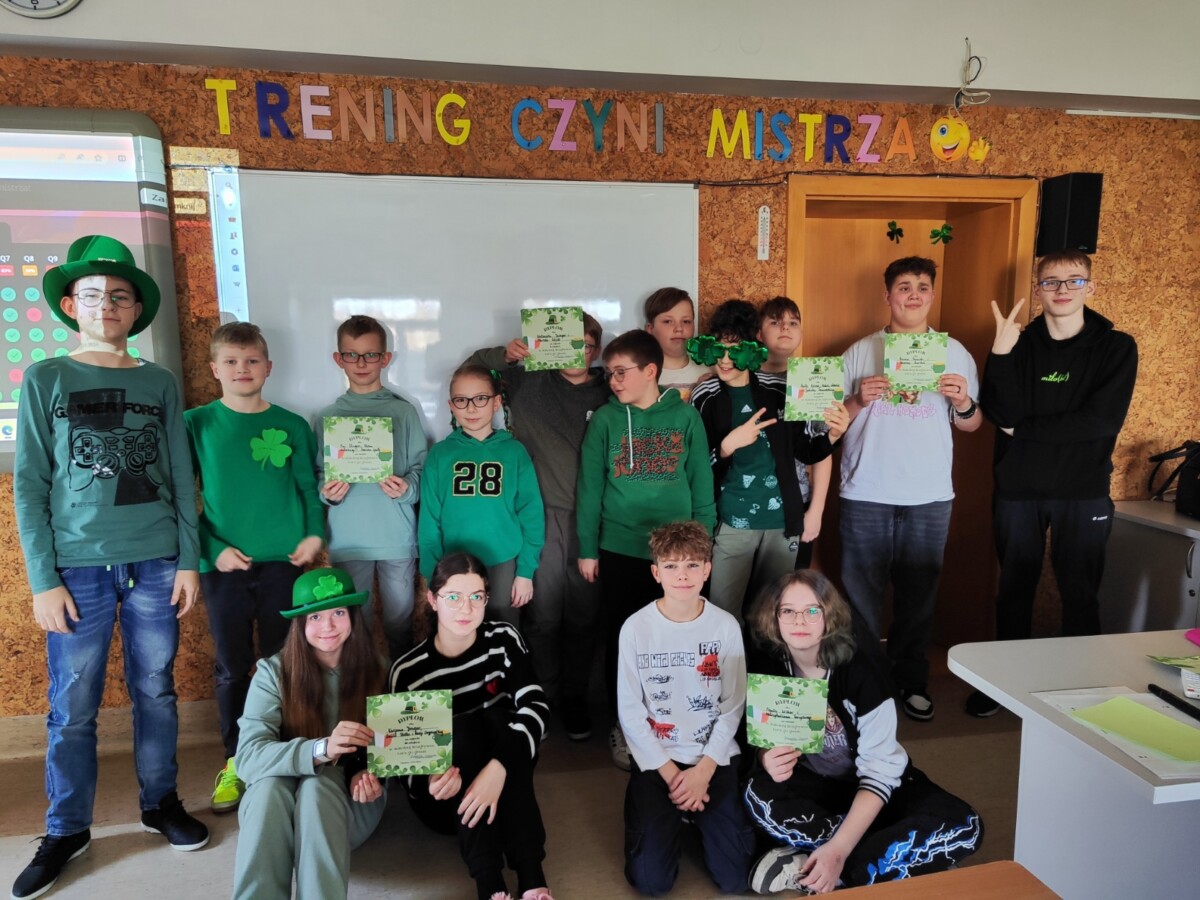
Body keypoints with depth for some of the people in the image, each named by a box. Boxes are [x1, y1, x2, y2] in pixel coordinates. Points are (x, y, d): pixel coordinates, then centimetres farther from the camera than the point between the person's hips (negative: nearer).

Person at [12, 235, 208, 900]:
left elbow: (181, 479, 7)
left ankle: (160, 802, 27)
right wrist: (44, 581, -5)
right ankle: (66, 829, 23)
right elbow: (28, 488, 0)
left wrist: (188, 561, 1)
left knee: (156, 691, 10)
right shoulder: (45, 379, 3)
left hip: (155, 564, 2)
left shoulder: (159, 383, 7)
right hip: (78, 568, -1)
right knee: (73, 708, 5)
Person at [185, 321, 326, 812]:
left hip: (283, 562, 1)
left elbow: (309, 488, 7)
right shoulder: (196, 424, 0)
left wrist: (314, 534, -7)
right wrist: (212, 549, -9)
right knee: (232, 667, 9)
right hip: (224, 566, 0)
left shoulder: (292, 425, 3)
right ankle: (235, 759, 26)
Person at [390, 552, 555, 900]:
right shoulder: (408, 670, -11)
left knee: (496, 719, -27)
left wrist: (498, 768, -39)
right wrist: (431, 781, -34)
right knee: (463, 727, -29)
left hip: (504, 786, 1)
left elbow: (536, 707, -22)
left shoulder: (504, 640, -8)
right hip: (444, 798, -1)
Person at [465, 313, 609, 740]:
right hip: (542, 513, -1)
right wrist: (505, 354, -4)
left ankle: (574, 697, 25)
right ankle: (544, 697, 22)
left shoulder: (610, 394, 8)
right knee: (542, 615, 4)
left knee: (583, 615, 8)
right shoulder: (529, 381, 7)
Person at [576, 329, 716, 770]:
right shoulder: (606, 419, -2)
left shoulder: (685, 416, -1)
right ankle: (624, 725, 27)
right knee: (621, 638, 9)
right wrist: (587, 548, 0)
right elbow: (590, 486, 0)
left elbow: (702, 484, 3)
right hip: (620, 549, 0)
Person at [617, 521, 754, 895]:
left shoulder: (726, 626, -8)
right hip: (656, 758, -1)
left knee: (735, 877, -5)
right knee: (651, 880, -7)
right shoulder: (636, 628, -12)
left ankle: (695, 814, 24)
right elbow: (630, 711, -7)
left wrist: (704, 769, -11)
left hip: (714, 757, 1)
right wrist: (670, 772, -11)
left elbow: (733, 706, -4)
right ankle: (673, 813, 23)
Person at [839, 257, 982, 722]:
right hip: (866, 494, -1)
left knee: (919, 592, 9)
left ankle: (911, 679, 25)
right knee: (861, 592, 4)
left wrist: (962, 402, -12)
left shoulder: (954, 352, 8)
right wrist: (858, 400, -15)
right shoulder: (860, 352, 5)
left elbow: (970, 424, 9)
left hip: (930, 496, 1)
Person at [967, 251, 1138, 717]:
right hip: (1018, 489, 1)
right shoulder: (1019, 344, 2)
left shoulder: (1116, 347, -1)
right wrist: (1001, 352, -20)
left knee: (1080, 594, 7)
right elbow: (1003, 413, -11)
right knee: (1014, 590, 11)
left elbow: (1102, 420, -13)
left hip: (1083, 491, -1)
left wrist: (1024, 429, -11)